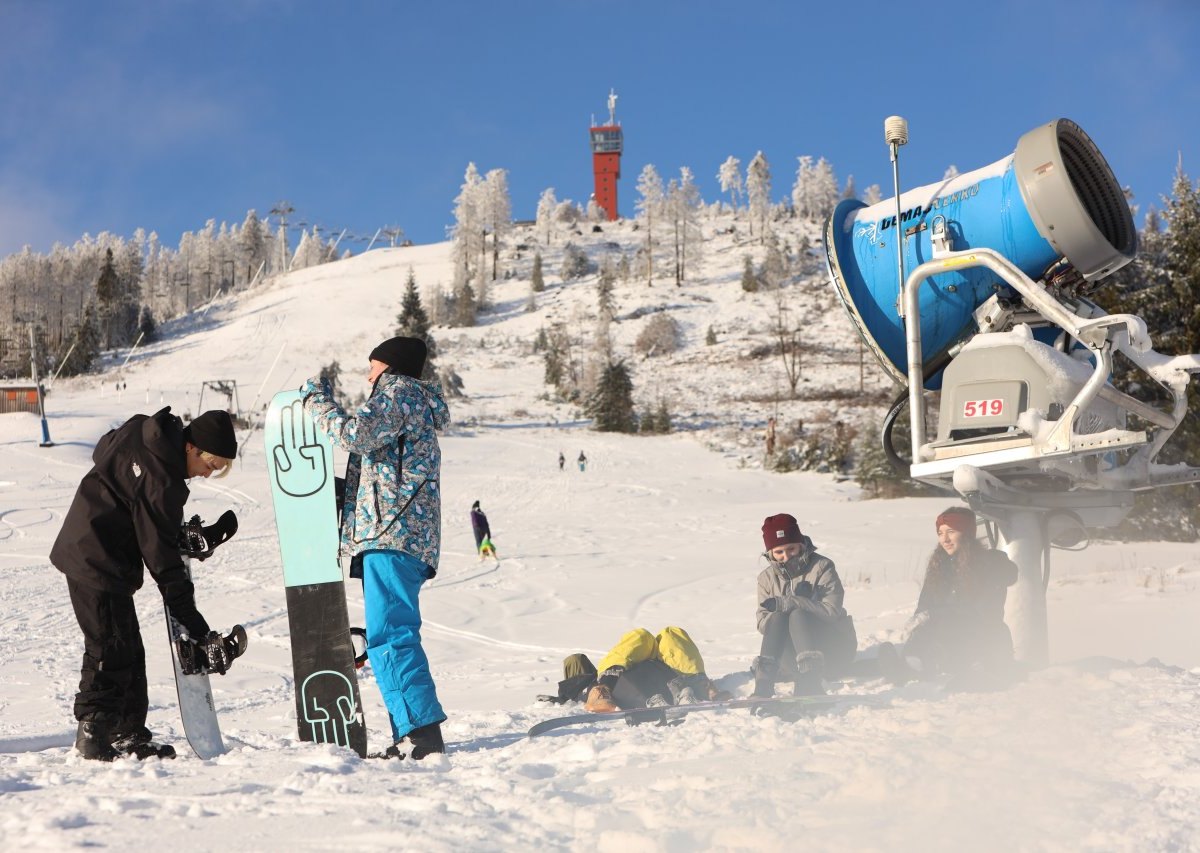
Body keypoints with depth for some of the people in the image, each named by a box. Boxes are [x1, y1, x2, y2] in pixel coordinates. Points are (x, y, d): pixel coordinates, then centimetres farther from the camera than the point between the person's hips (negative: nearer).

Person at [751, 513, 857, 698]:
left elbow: (832, 610, -21)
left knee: (798, 615, -30)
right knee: (778, 617, -26)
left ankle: (810, 686, -45)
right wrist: (796, 601, -23)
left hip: (835, 652, -3)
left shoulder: (822, 567, -8)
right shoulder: (767, 577, 4)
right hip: (793, 653, 4)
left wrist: (788, 603, -29)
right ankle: (763, 686, -36)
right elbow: (763, 624, -6)